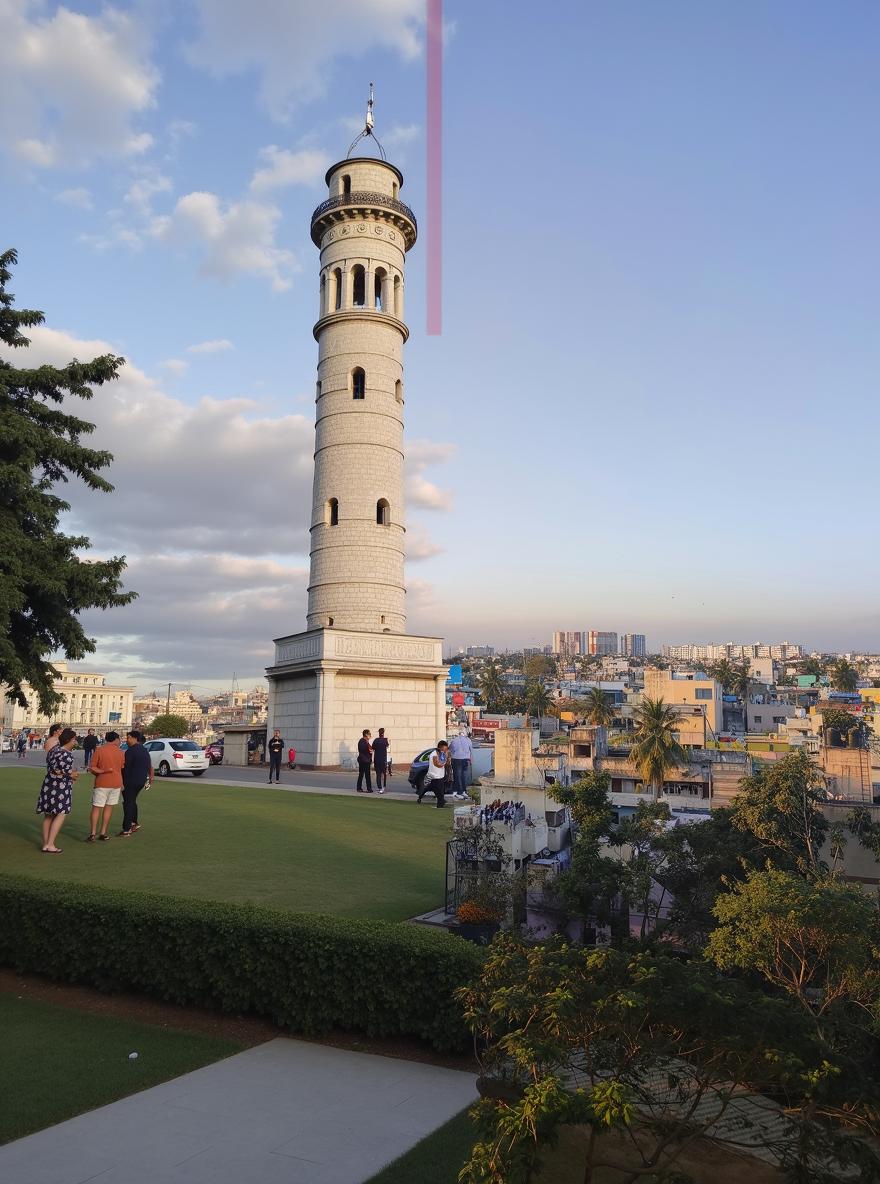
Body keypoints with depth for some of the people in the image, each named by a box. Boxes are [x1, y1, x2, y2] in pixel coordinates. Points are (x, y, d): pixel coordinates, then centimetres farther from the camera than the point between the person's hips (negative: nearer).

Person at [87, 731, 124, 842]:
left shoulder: (98, 751, -6)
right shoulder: (121, 752, 4)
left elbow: (91, 768, -9)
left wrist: (101, 772, 5)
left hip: (102, 783, -3)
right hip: (116, 783, 3)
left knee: (96, 808, 1)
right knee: (109, 807, 9)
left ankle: (93, 834, -5)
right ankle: (103, 833, 10)